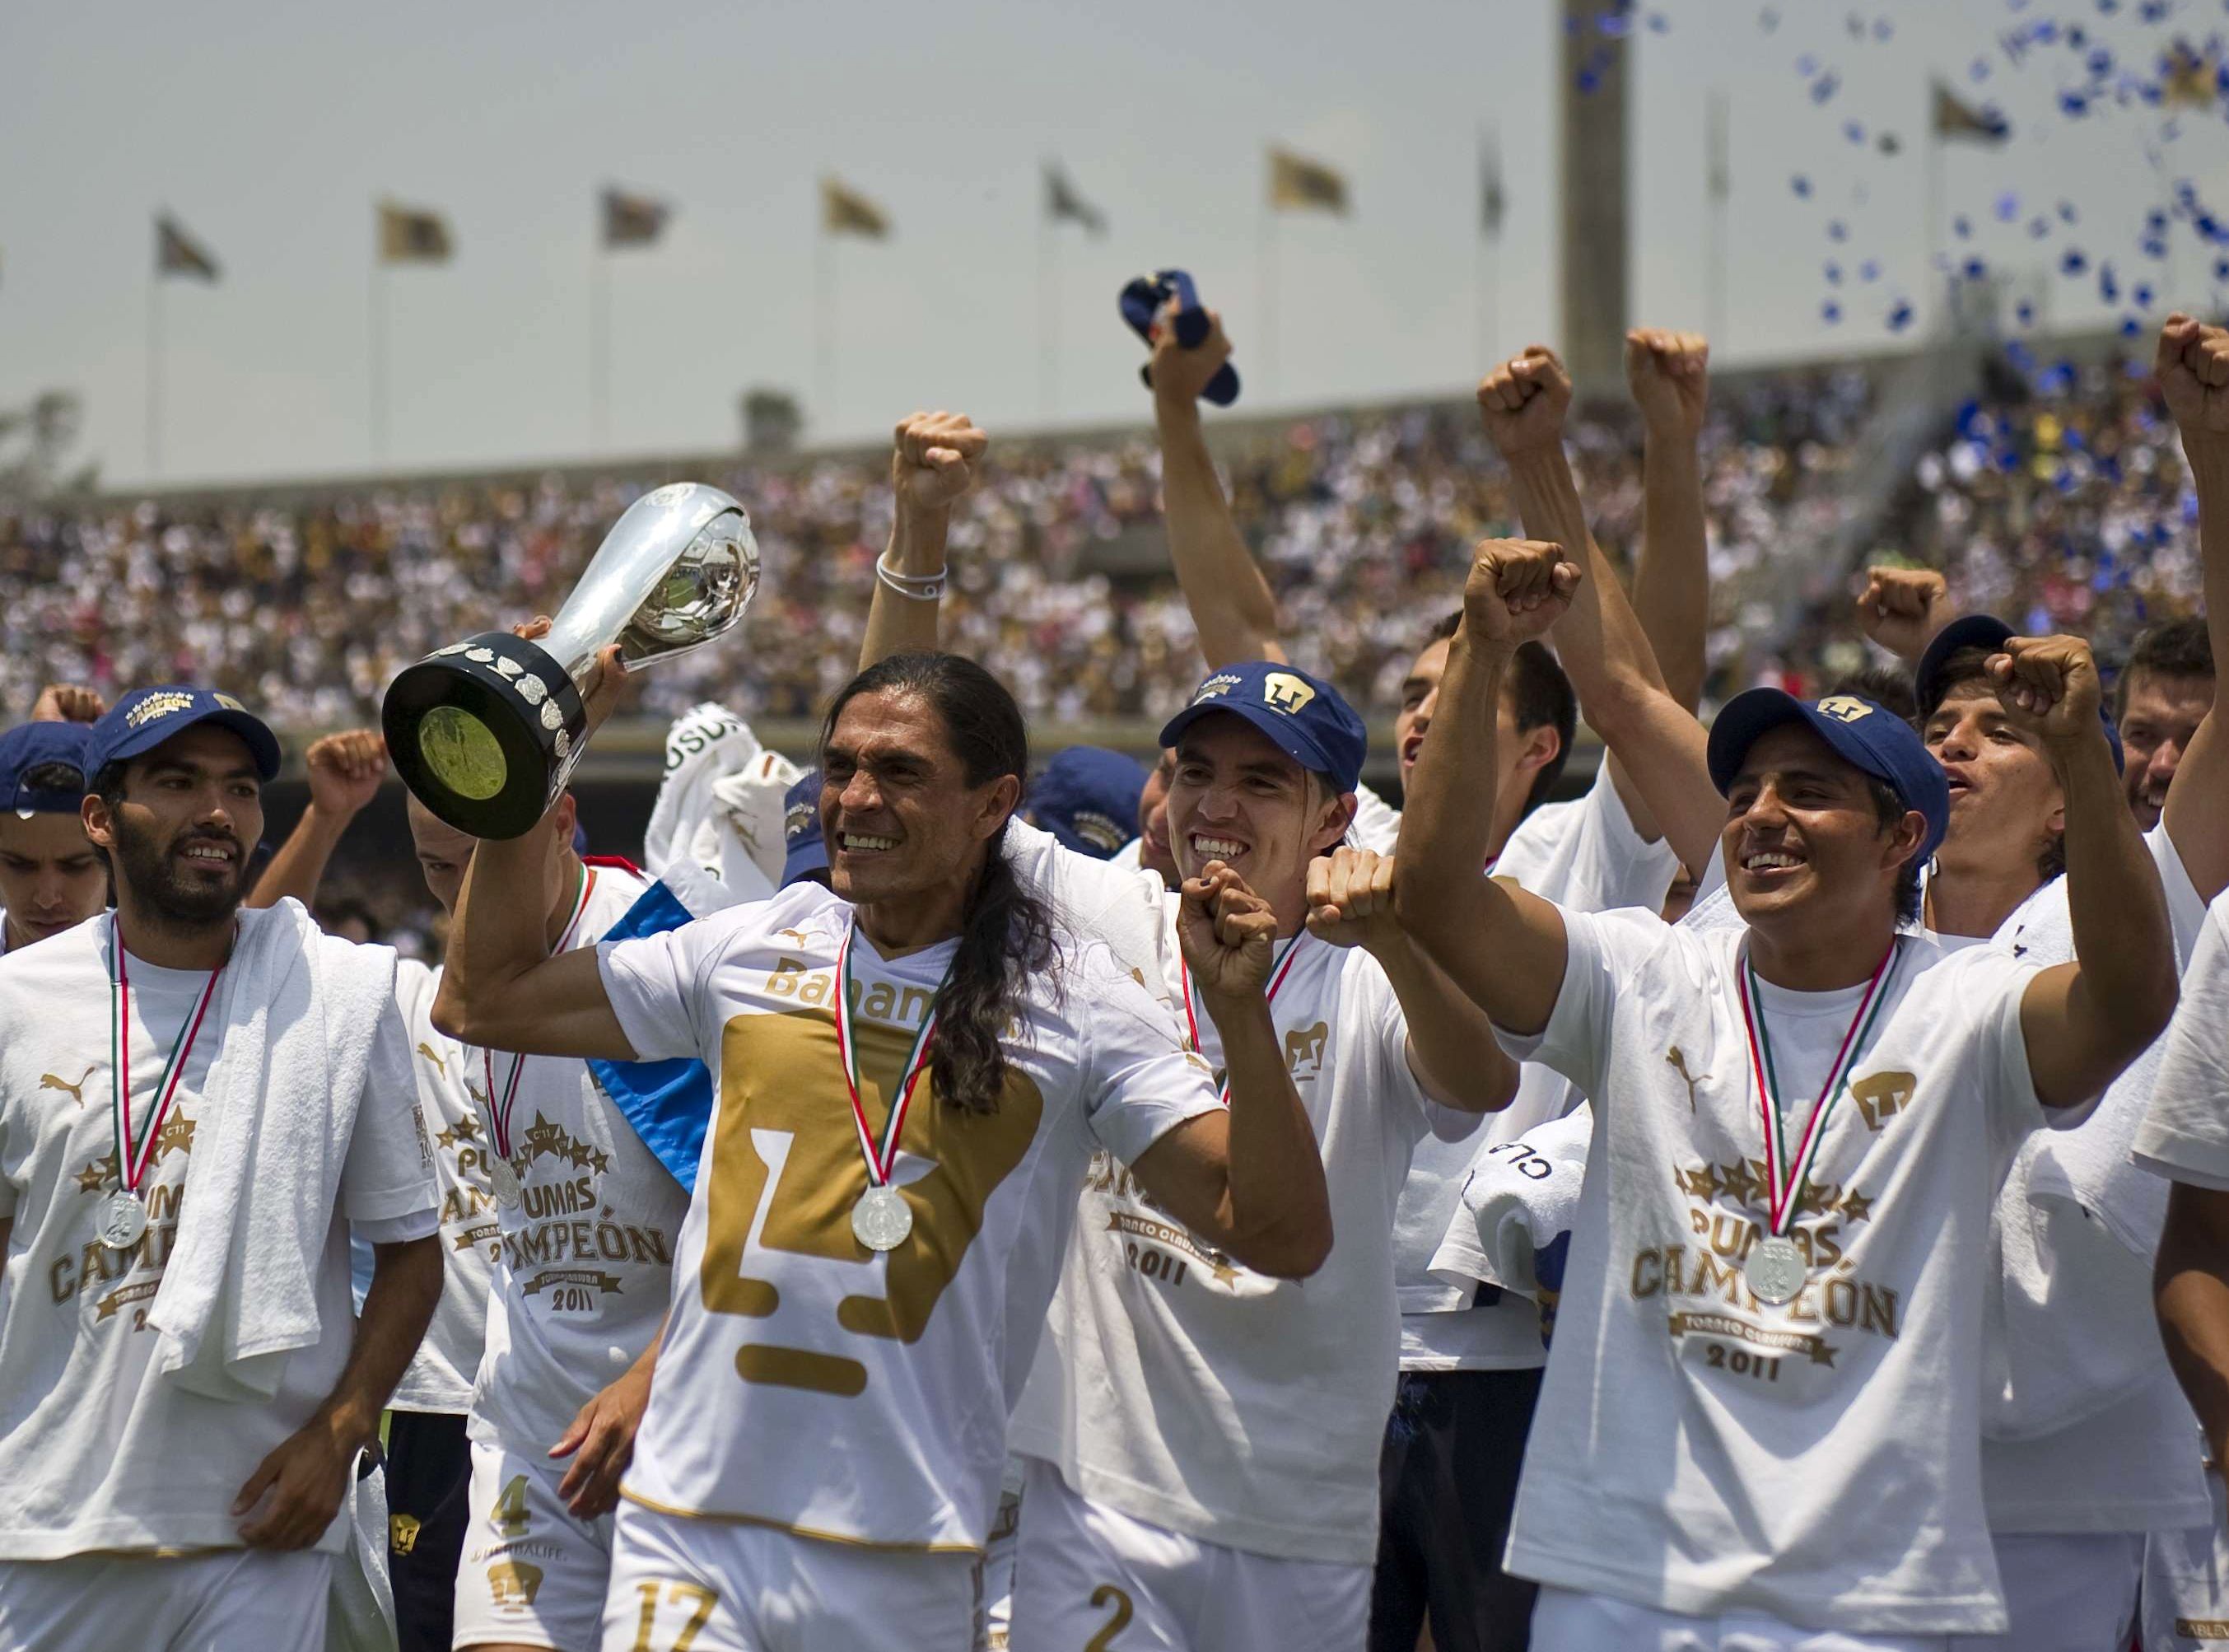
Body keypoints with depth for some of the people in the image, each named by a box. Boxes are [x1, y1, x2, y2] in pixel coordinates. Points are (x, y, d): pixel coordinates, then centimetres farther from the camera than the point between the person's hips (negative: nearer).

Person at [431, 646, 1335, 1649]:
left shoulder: (1075, 999, 0)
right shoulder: (753, 949, 9)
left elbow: (1282, 1238, -5)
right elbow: (481, 1003, 17)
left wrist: (1240, 1013, -18)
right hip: (687, 1524, 2)